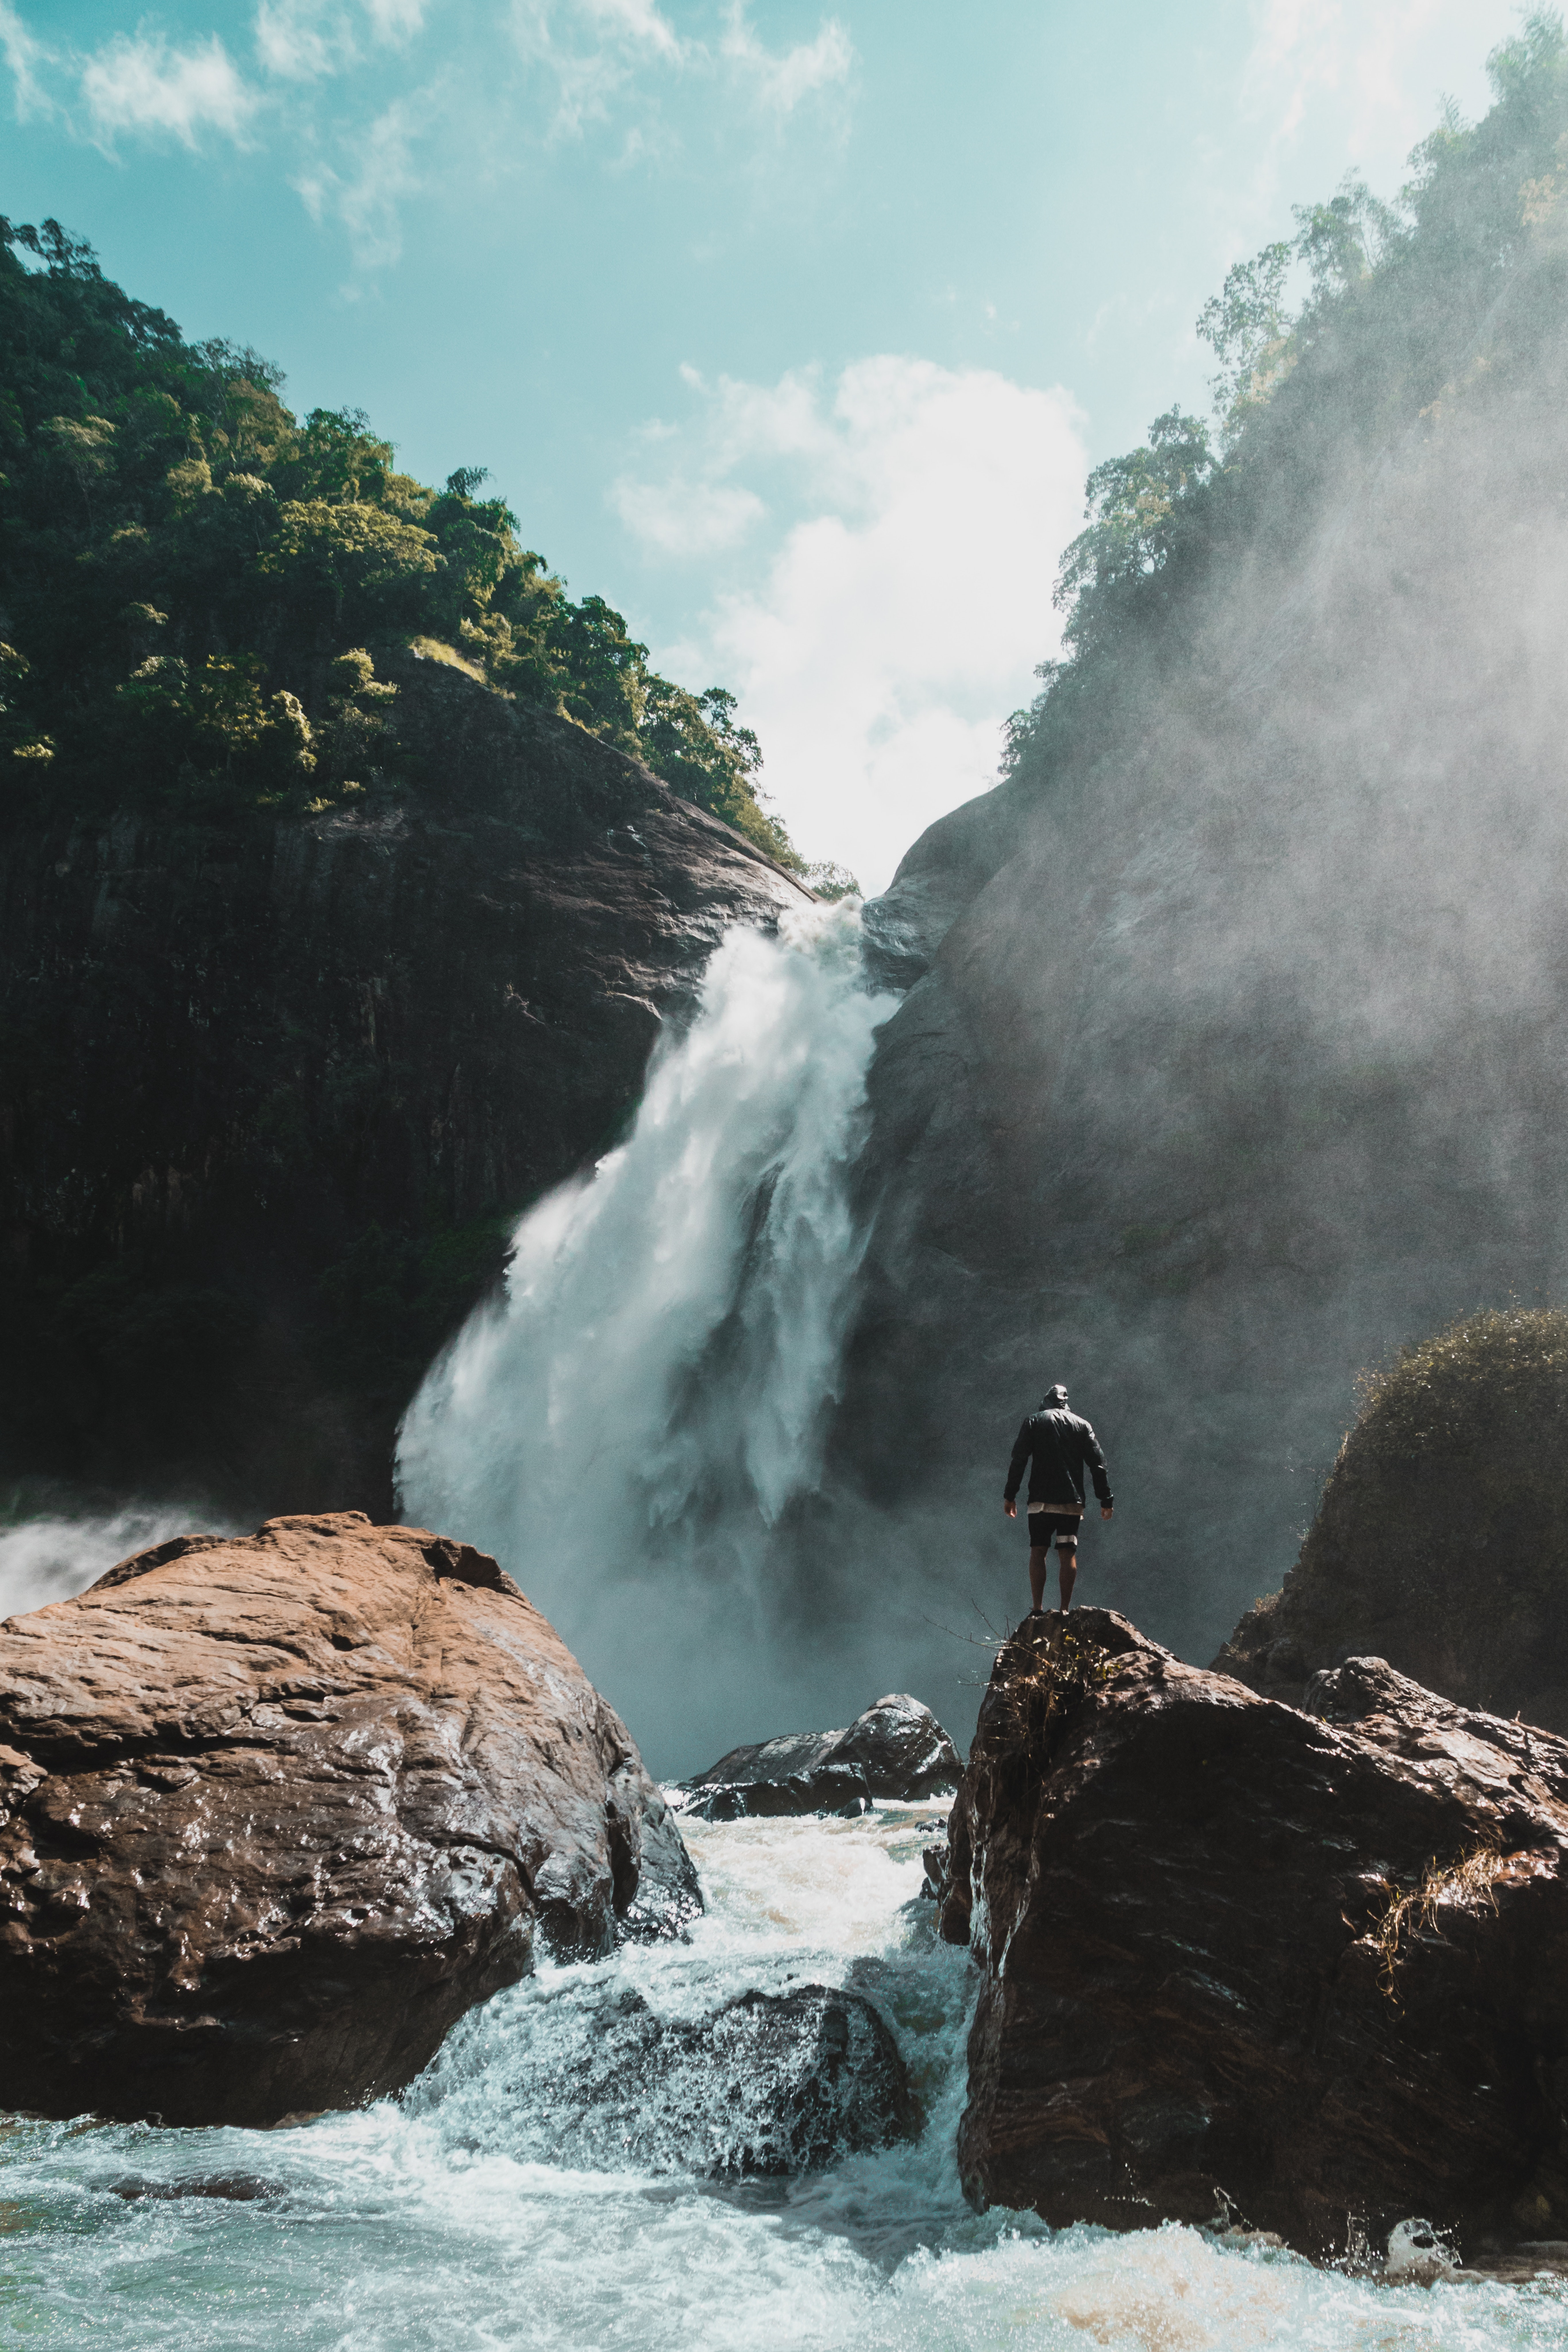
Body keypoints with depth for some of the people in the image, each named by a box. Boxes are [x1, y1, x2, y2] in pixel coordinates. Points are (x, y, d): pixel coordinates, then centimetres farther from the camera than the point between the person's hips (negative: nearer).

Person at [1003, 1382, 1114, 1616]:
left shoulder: (1034, 1422, 7)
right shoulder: (1082, 1425, 12)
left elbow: (1018, 1460, -1)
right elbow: (1098, 1465, 6)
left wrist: (1010, 1496, 1)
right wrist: (1106, 1499, 8)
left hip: (1042, 1500, -2)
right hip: (1073, 1501, 2)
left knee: (1038, 1552, -1)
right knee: (1068, 1553, 5)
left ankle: (1037, 1609, -10)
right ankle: (1065, 1610, -1)